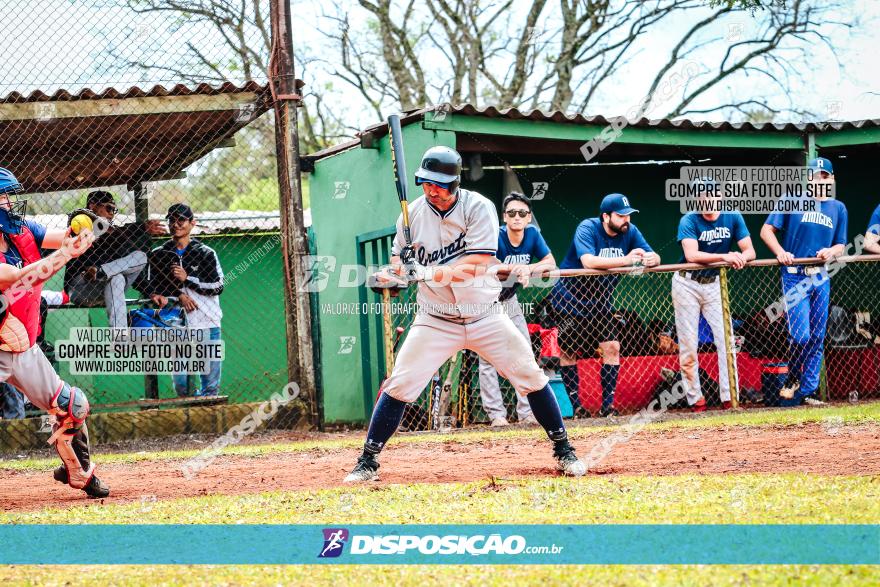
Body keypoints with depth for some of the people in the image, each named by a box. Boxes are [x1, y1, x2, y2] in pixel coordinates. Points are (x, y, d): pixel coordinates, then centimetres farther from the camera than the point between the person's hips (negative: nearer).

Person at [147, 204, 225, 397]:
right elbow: (153, 286, 3)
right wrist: (178, 295, -11)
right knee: (180, 385, -1)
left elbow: (217, 287, -2)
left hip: (207, 325, -1)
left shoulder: (206, 253, 6)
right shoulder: (158, 254, 11)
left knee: (211, 383, -2)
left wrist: (187, 278, -11)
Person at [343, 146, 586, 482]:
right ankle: (367, 463, 0)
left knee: (530, 376, -2)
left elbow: (476, 266, -24)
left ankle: (563, 451, 14)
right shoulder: (412, 215, -4)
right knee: (399, 385, -9)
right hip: (436, 321, 1)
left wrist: (428, 272, -36)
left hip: (485, 315, -1)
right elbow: (400, 265, 5)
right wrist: (390, 276, -20)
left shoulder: (478, 208, -14)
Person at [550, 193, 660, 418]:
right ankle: (574, 404, 12)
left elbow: (655, 257, -13)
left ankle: (607, 405, -1)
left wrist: (652, 259, -39)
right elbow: (588, 261, -39)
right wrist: (625, 260, -50)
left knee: (612, 347, -6)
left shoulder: (630, 232, -8)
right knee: (568, 351, 2)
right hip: (570, 297, -4)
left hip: (600, 300, 4)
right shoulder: (587, 229, -23)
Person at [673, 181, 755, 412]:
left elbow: (750, 251, -8)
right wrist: (724, 257, -40)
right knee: (688, 343, -1)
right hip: (687, 285, -2)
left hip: (714, 284, 3)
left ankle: (729, 398, -5)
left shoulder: (733, 218, -5)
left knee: (726, 339, -6)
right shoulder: (689, 221, -14)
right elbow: (691, 255, -28)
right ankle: (695, 398, 6)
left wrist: (740, 258, -33)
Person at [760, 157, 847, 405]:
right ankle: (793, 378, 10)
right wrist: (780, 252, -17)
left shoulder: (838, 208, 12)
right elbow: (767, 230, 0)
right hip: (795, 276, -4)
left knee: (817, 337, 5)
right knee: (801, 335, -15)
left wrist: (831, 252, -8)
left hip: (821, 279, 4)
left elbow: (840, 245, 15)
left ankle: (808, 391, 13)